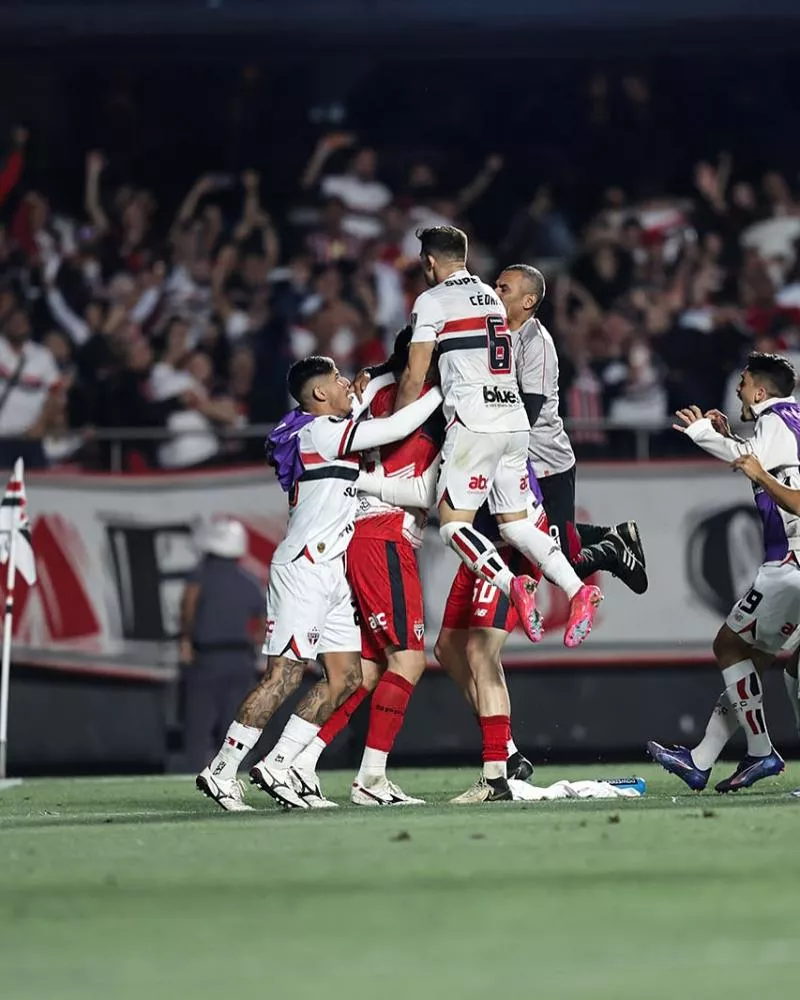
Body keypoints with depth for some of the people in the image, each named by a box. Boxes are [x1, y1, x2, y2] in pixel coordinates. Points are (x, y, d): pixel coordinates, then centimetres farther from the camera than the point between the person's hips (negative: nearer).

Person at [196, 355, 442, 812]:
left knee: (347, 677, 5)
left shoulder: (327, 431, 18)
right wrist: (442, 390, -3)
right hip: (304, 568, -10)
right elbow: (396, 428, -15)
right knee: (284, 676, -11)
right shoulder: (320, 431, -11)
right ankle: (221, 771, -7)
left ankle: (278, 765, 5)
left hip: (330, 573, 10)